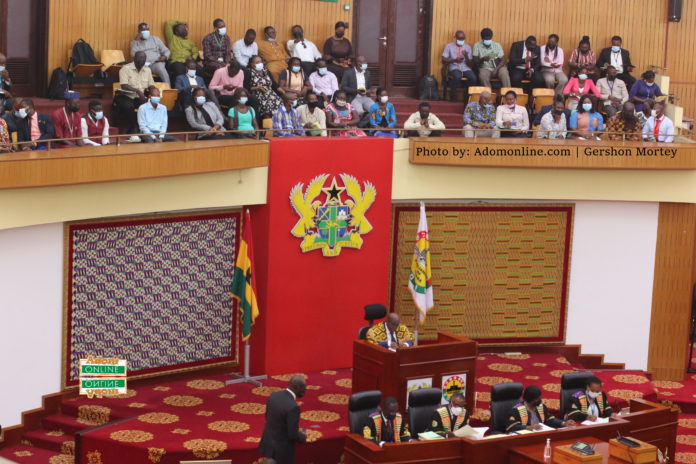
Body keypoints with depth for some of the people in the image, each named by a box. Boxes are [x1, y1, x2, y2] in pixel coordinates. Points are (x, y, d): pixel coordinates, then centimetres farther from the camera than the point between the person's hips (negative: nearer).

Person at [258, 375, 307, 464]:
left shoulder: (274, 395, -5)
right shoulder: (293, 407, -29)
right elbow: (293, 435, -24)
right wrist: (303, 436, -3)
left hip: (267, 443, 7)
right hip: (282, 449, -7)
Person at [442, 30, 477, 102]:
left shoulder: (468, 47, 13)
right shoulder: (449, 46, 7)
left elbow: (471, 65, 9)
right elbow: (444, 61, -1)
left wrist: (466, 57, -11)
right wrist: (454, 60, -16)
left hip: (465, 68, 2)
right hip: (454, 67, -2)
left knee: (474, 78, -29)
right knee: (457, 76, -38)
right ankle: (452, 96, -19)